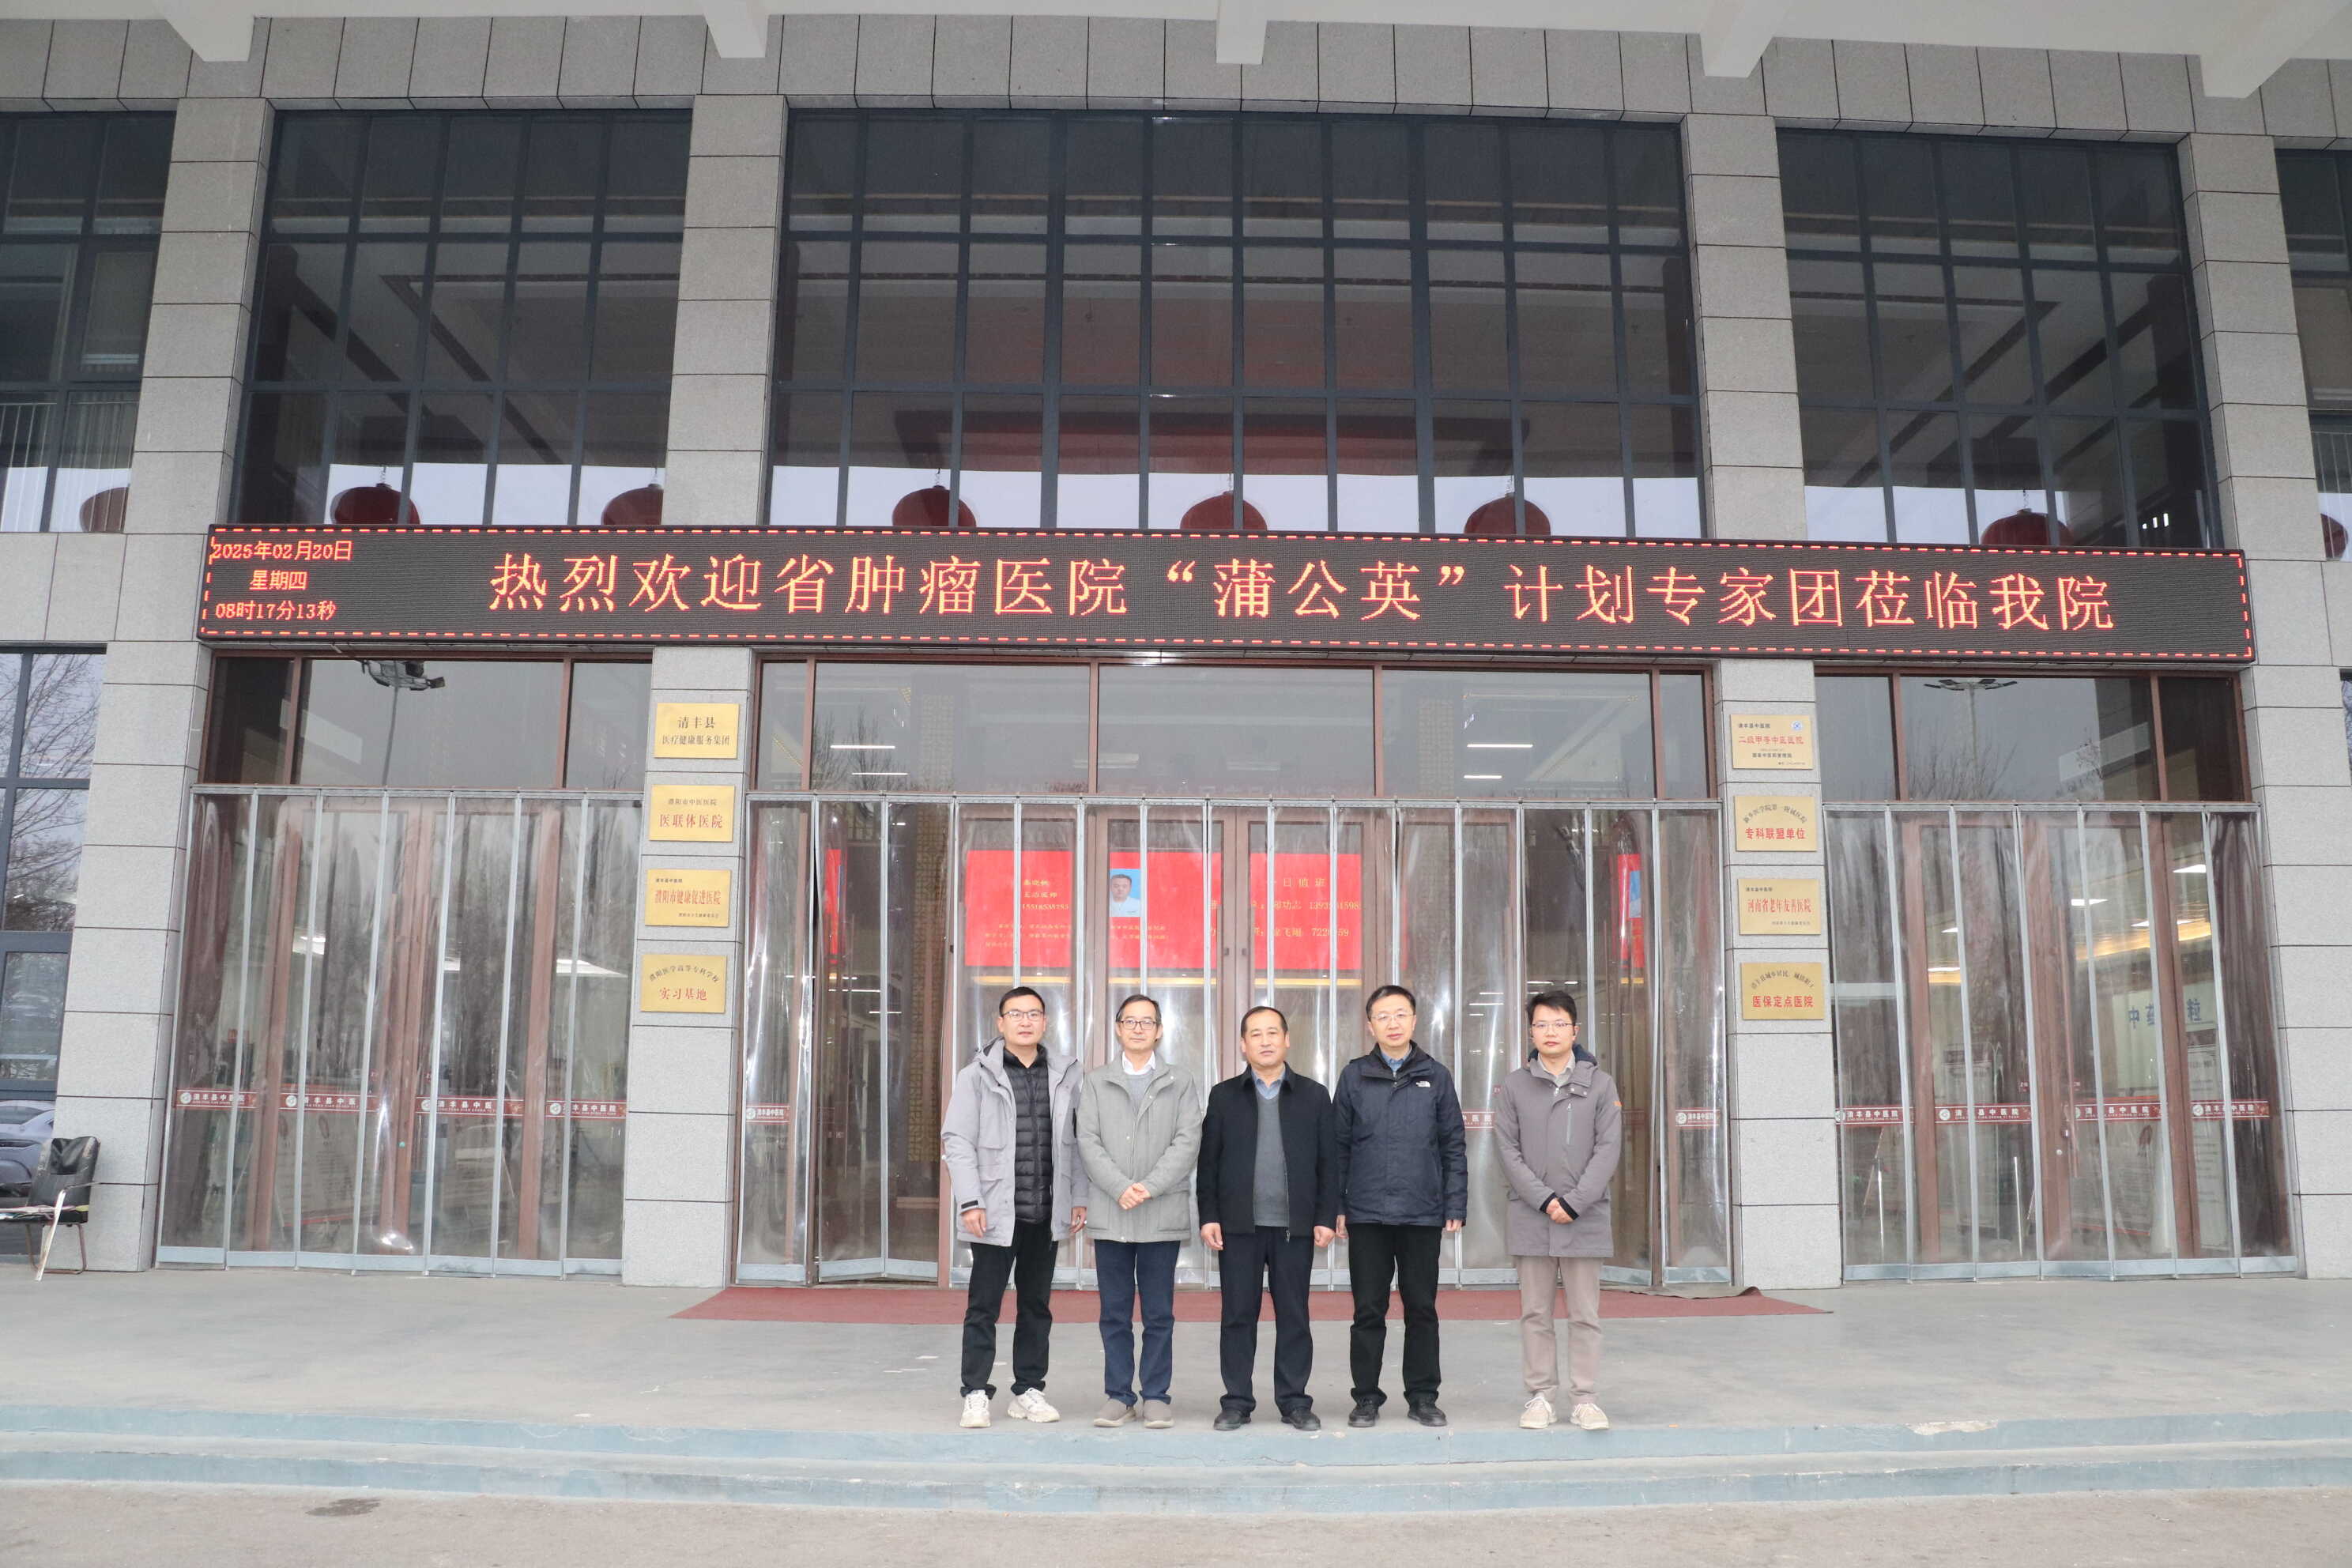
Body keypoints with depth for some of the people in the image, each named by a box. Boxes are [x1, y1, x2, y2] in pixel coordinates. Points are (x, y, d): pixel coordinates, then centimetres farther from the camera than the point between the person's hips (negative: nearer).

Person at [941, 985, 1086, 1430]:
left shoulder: (1065, 1075, 7)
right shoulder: (977, 1075, -2)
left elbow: (1076, 1140, 10)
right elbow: (957, 1141, -4)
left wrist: (1079, 1197, 5)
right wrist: (969, 1202, -11)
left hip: (1046, 1211, 3)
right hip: (996, 1210, -3)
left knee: (1037, 1306, 12)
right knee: (984, 1306, 1)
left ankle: (1028, 1391, 22)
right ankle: (976, 1394, 10)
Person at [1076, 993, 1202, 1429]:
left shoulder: (1182, 1083, 8)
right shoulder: (1096, 1083, 11)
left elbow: (1187, 1142, -2)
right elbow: (1088, 1141, 1)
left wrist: (1149, 1187, -14)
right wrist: (1120, 1188, -13)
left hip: (1162, 1214, -1)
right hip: (1109, 1214, 1)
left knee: (1159, 1313, 3)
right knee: (1115, 1313, 6)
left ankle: (1156, 1397, 12)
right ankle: (1118, 1397, 14)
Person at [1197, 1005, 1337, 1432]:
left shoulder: (1313, 1096, 7)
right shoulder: (1224, 1096, 7)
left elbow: (1327, 1162, 5)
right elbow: (1208, 1161, 5)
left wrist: (1325, 1217, -1)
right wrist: (1209, 1216, -3)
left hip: (1295, 1225, 0)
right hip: (1239, 1224, 0)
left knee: (1294, 1316, 6)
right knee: (1238, 1316, 4)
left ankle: (1294, 1401, 16)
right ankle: (1237, 1401, 14)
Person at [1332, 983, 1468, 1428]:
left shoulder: (1436, 1076, 5)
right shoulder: (1354, 1076, 4)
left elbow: (1453, 1146, 6)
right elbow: (1339, 1145, 5)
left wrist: (1456, 1205, 0)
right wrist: (1336, 1207, 1)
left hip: (1423, 1214, 0)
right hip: (1367, 1213, 0)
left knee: (1422, 1308, 7)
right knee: (1368, 1311, 5)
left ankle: (1423, 1396, 19)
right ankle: (1367, 1397, 16)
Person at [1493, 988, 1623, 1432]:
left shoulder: (1600, 1084, 4)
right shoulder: (1514, 1086, 5)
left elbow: (1608, 1149, -2)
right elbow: (1509, 1150, 1)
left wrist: (1574, 1202, -10)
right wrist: (1545, 1199, -10)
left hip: (1586, 1218, 0)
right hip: (1531, 1217, 1)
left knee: (1585, 1315, 4)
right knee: (1535, 1313, 6)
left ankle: (1583, 1398, 12)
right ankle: (1539, 1396, 14)